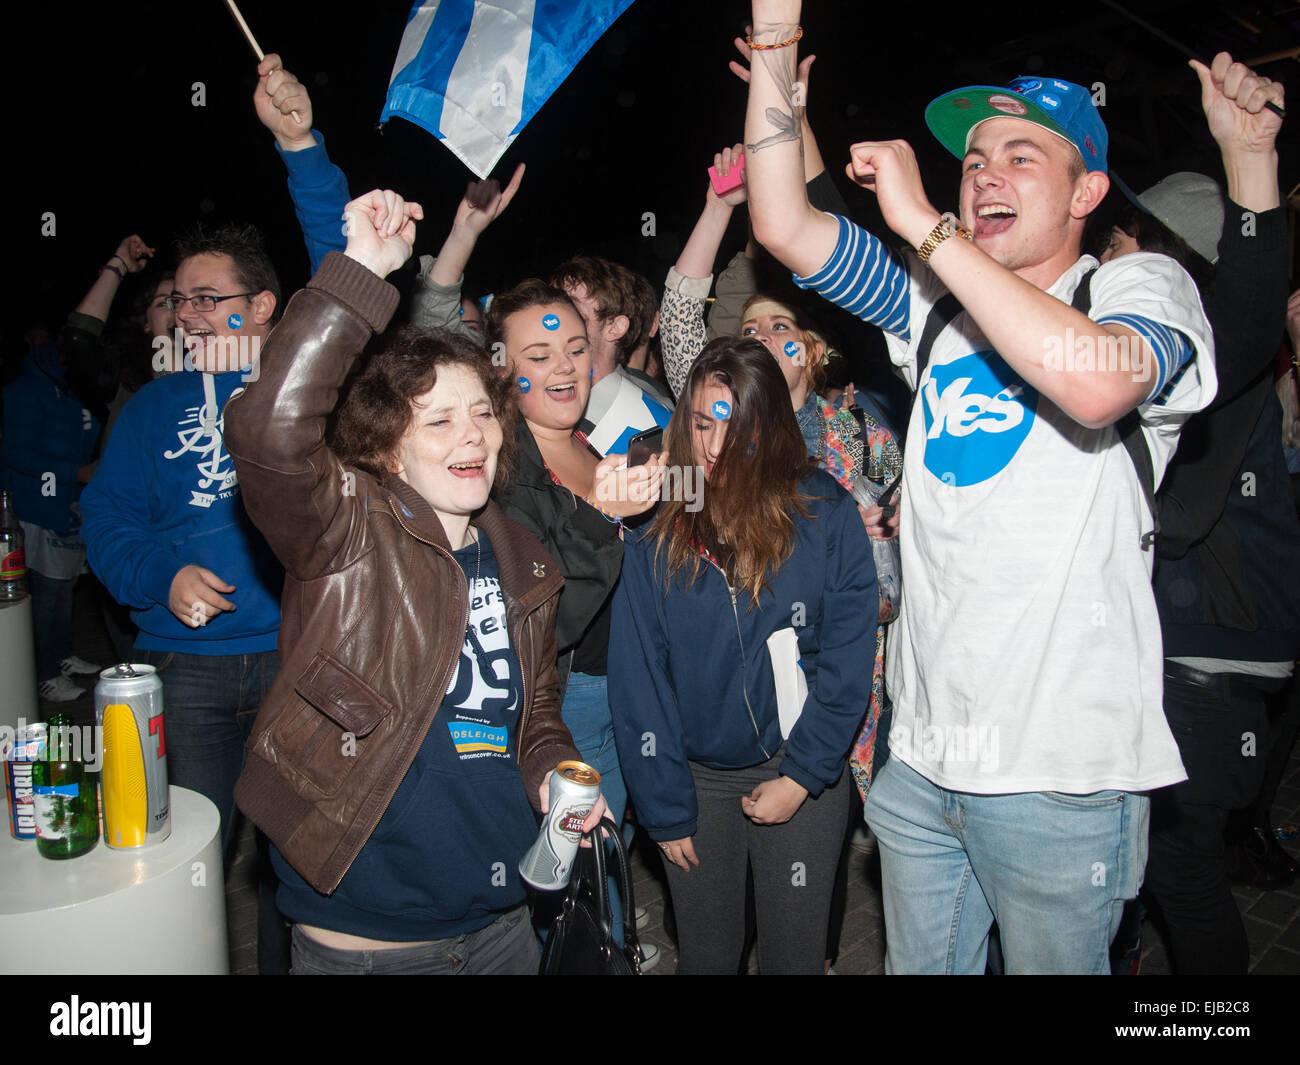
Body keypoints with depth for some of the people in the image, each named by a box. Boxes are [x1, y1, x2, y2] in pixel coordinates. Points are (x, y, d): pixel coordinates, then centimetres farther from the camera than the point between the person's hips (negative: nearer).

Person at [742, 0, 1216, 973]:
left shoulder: (1141, 285, -4)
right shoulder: (935, 300, 11)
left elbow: (1095, 382, -28)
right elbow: (785, 226, 2)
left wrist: (922, 223, -22)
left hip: (1060, 767, -5)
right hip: (922, 750, 5)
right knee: (919, 965, 20)